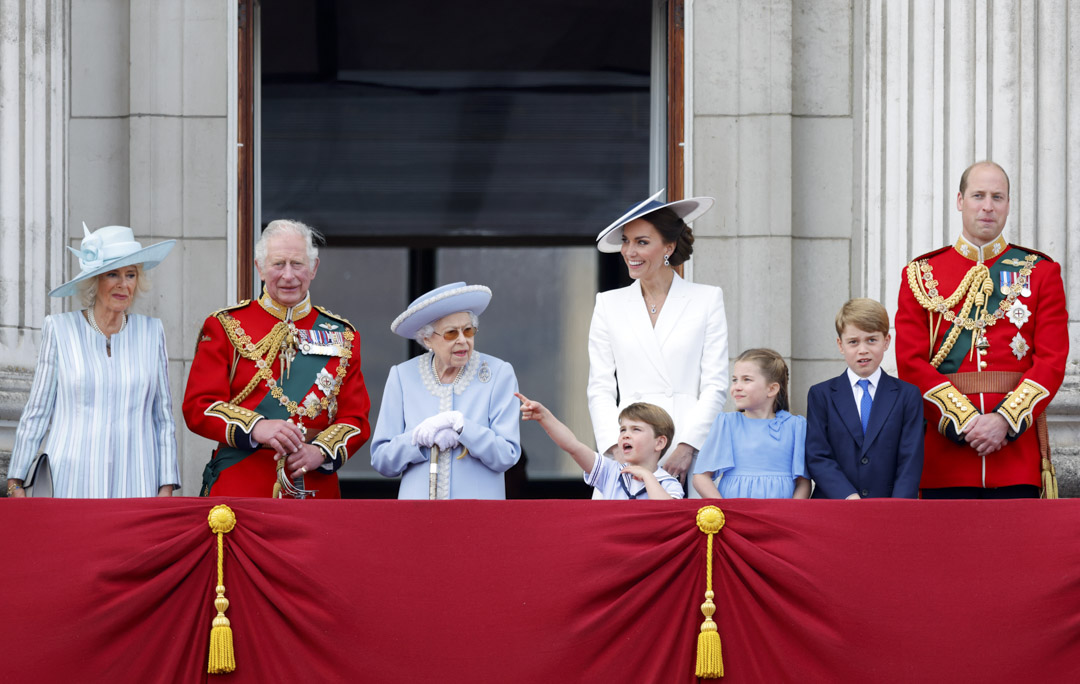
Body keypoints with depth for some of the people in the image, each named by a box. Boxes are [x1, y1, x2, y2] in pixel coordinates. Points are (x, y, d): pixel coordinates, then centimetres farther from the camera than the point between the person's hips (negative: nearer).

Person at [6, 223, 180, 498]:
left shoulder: (151, 332, 10)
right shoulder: (59, 329, 4)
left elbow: (164, 417, 12)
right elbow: (37, 413, 8)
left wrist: (166, 488, 5)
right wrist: (15, 483, 4)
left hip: (134, 485, 1)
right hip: (71, 483, -1)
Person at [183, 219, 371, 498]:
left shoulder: (341, 337, 13)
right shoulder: (225, 327, 6)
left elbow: (356, 418, 9)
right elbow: (198, 407, -2)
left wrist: (320, 451, -12)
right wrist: (256, 428, -19)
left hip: (316, 490, 2)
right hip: (239, 487, -2)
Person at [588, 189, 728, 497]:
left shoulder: (707, 299, 8)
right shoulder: (609, 304, 14)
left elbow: (715, 385, 3)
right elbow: (600, 388, 10)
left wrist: (687, 447, -9)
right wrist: (617, 448, -5)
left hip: (691, 447, -1)